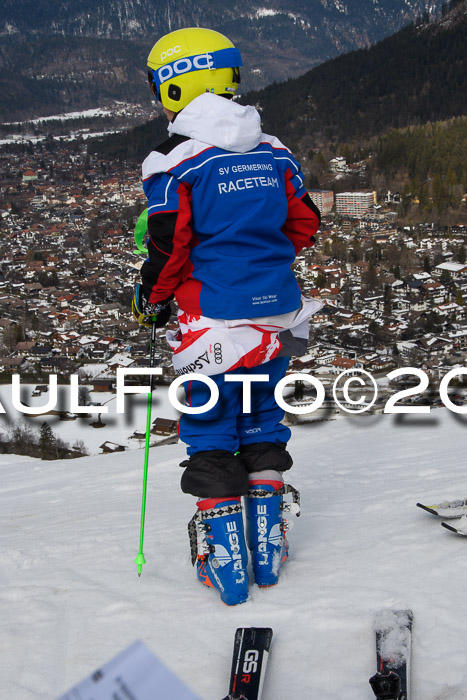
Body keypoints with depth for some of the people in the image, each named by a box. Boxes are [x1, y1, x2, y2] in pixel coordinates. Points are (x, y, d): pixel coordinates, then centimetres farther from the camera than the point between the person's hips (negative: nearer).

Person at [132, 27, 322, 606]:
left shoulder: (176, 163, -11)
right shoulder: (274, 152, 5)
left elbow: (169, 249, -12)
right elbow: (304, 227, 10)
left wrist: (150, 298, 6)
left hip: (215, 320, -5)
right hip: (277, 313, 5)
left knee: (209, 429, 8)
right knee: (262, 421, 19)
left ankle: (225, 559, 13)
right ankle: (269, 546, 24)